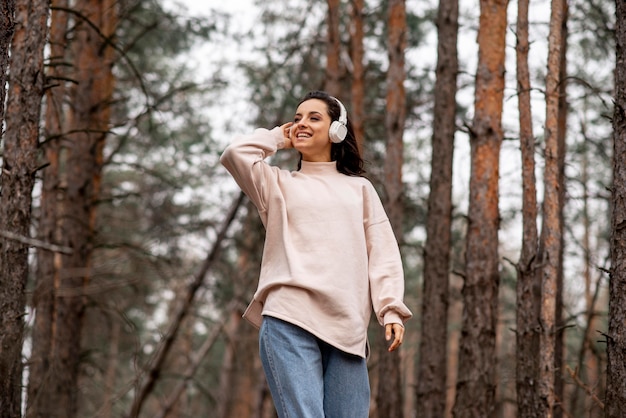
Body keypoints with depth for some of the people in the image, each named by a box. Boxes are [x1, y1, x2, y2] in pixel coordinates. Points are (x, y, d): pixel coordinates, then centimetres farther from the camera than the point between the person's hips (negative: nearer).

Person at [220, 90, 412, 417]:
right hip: (289, 322, -2)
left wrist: (391, 309, 0)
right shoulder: (278, 184, 20)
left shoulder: (360, 188, 23)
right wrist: (277, 138, 19)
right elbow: (235, 153, 2)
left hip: (347, 329, 2)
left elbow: (383, 254, 14)